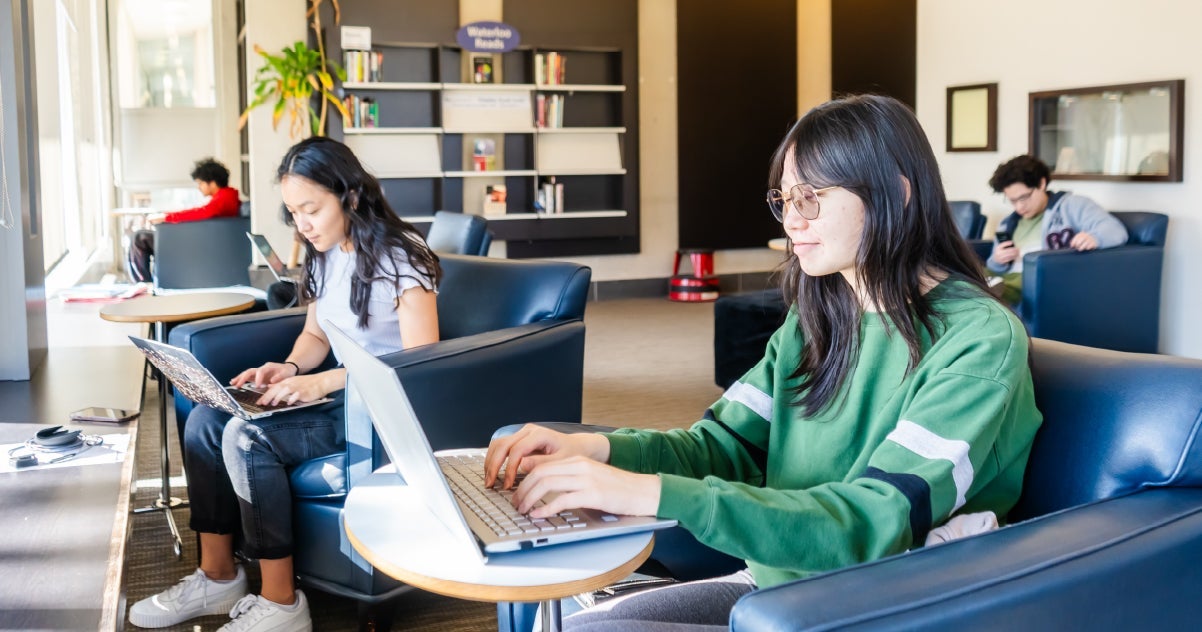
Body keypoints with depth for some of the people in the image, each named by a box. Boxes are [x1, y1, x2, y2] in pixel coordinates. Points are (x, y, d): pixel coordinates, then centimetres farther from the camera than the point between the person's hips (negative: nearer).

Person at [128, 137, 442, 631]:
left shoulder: (399, 259, -16)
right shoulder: (324, 257, 9)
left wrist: (324, 382, -26)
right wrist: (290, 369, -3)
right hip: (338, 395, 9)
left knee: (248, 437, -26)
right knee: (205, 420, -7)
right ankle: (217, 578, 3)